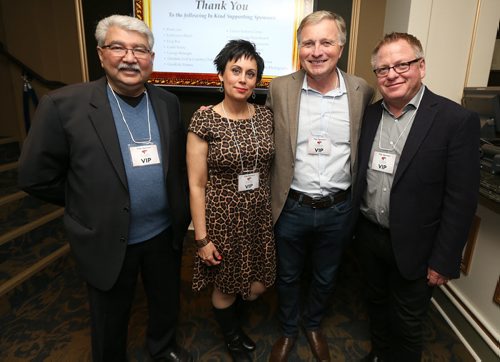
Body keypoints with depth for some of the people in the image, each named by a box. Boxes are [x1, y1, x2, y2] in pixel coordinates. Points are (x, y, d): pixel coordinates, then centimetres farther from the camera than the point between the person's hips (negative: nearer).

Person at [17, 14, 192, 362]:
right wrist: (93, 206, -1)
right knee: (110, 321, 20)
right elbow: (37, 177, -8)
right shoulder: (64, 105, -14)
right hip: (108, 241, -3)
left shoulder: (168, 102, -2)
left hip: (166, 233, 4)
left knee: (167, 302, 25)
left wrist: (179, 209, 4)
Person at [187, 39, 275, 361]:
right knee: (226, 287, 17)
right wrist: (202, 238, -11)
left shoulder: (265, 116, -1)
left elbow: (271, 168, 8)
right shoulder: (204, 120, -13)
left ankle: (232, 317, 53)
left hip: (260, 215, 4)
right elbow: (196, 185, -12)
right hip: (222, 217, -4)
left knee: (259, 285, 17)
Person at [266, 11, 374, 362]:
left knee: (325, 277, 22)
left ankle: (314, 325, 52)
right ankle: (289, 329, 48)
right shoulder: (280, 88, -8)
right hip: (291, 207, -1)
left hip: (338, 209, 2)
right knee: (288, 275, 19)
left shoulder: (362, 90, -5)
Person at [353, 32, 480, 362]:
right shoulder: (369, 114, 0)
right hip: (369, 236, 5)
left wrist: (443, 261, -13)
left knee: (407, 324, 15)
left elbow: (461, 199, -14)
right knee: (377, 304, 25)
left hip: (414, 248, -4)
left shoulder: (457, 120, -15)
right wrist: (354, 226, 6)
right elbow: (360, 176, 5)